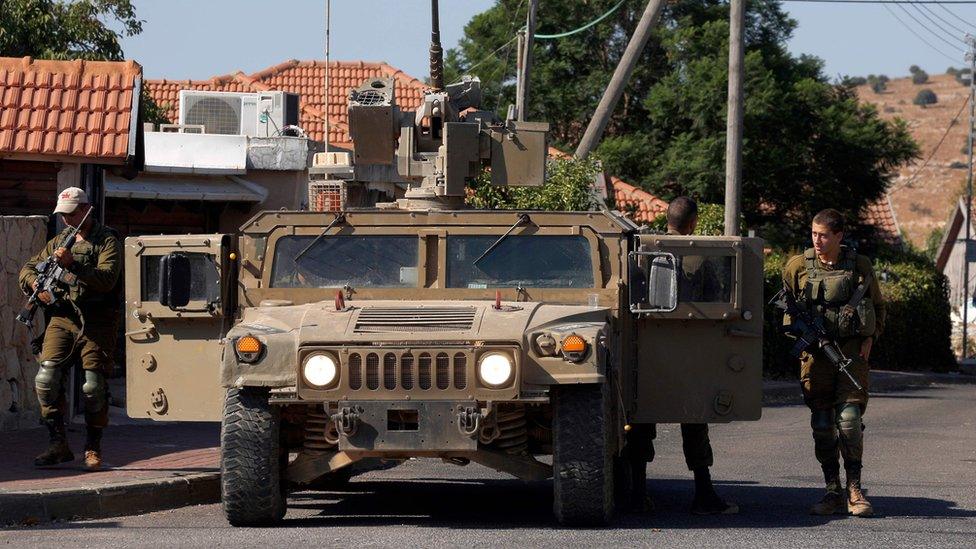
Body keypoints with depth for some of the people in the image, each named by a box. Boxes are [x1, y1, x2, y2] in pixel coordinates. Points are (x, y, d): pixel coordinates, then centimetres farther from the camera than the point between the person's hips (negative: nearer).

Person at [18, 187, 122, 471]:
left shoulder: (107, 241, -1)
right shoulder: (59, 242, 17)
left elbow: (107, 279, -15)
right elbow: (28, 269, 21)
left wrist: (73, 264, -25)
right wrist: (37, 284, -2)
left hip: (97, 323, -4)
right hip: (63, 319, 4)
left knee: (94, 387, -6)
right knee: (47, 378, -11)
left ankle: (93, 448, 10)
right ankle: (58, 445, -5)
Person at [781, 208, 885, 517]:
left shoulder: (860, 267, 4)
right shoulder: (798, 266, 4)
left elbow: (878, 306, 15)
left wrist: (869, 338, 2)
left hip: (852, 351, -1)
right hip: (815, 352, 1)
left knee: (849, 419, -11)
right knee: (822, 424, 1)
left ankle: (855, 491, -4)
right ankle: (833, 493, 7)